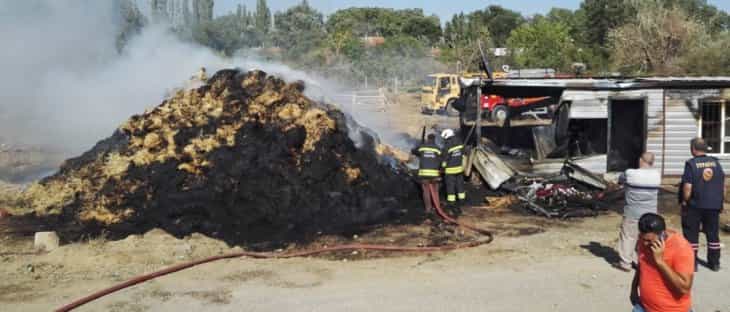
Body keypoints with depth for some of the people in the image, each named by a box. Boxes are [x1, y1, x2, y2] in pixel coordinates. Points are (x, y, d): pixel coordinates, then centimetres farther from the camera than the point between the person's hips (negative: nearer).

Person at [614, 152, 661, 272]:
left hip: (632, 213, -3)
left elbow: (620, 180, 6)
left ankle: (625, 263, 11)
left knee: (628, 236, 7)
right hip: (650, 213, 3)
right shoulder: (657, 175, -5)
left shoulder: (630, 174, -13)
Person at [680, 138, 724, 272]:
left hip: (695, 205, -5)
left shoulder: (691, 164, -13)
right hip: (714, 205, 5)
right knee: (713, 234, 15)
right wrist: (721, 202, 17)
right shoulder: (716, 163, 3)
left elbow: (688, 187, -17)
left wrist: (685, 201, -4)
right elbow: (723, 185, 8)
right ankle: (714, 263, 23)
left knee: (691, 234, 6)